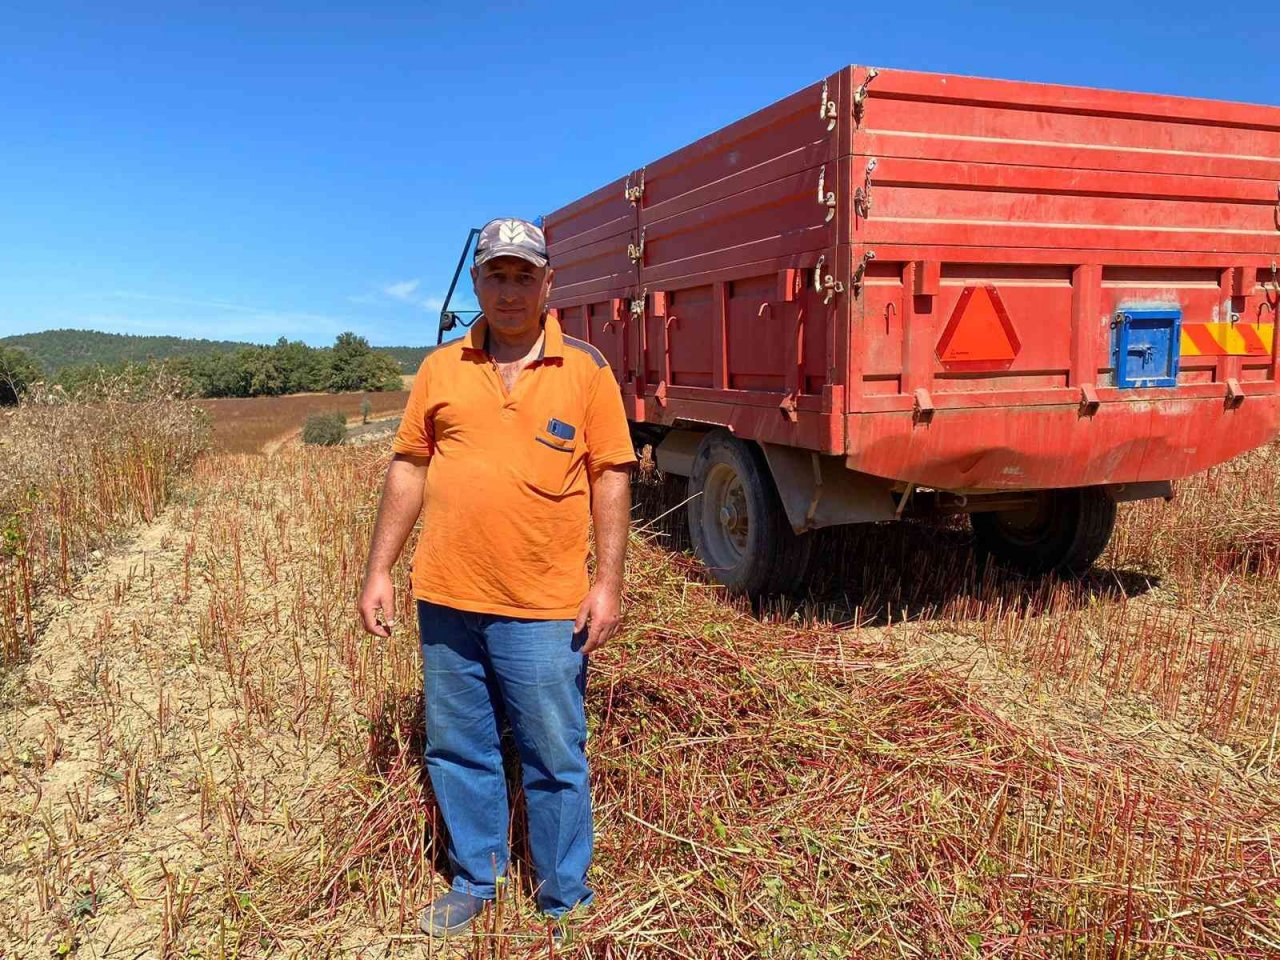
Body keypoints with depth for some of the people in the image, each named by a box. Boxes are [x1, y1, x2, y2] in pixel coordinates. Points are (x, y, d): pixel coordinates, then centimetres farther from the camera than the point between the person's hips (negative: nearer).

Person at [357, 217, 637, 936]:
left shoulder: (586, 369, 0)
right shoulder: (441, 368, 7)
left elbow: (611, 477, -2)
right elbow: (409, 469, 10)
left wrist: (609, 582, -8)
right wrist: (380, 569, 7)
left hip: (544, 608, -3)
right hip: (446, 601, 4)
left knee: (556, 762, 7)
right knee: (459, 753, 16)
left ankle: (566, 903, 27)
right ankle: (475, 882, 37)